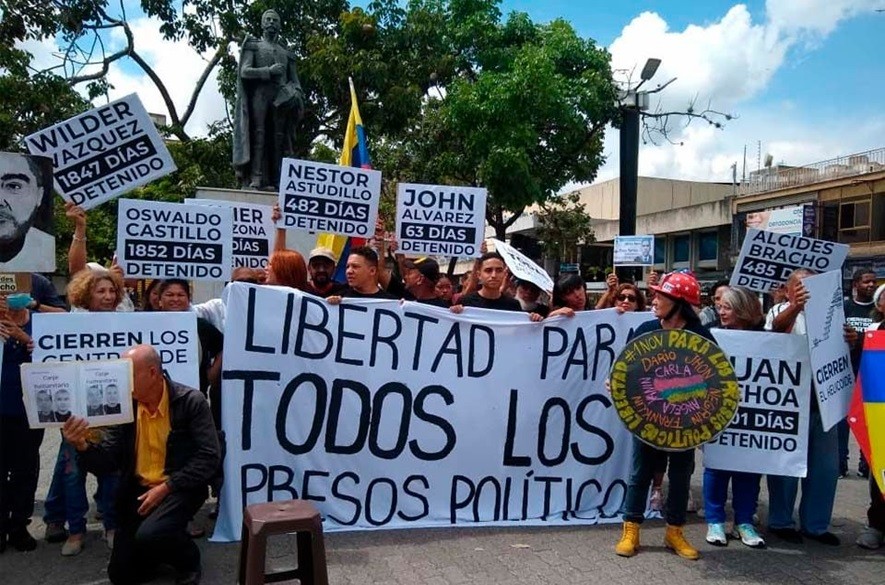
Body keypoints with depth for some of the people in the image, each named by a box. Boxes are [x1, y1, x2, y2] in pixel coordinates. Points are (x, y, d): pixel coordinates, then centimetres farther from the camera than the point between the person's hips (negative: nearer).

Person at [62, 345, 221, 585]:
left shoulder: (191, 401, -14)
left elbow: (209, 457, -16)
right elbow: (108, 462, -3)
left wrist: (166, 487, -21)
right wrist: (82, 445, -25)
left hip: (180, 489, -5)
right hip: (138, 491, 5)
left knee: (149, 535, -32)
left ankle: (189, 561, 0)